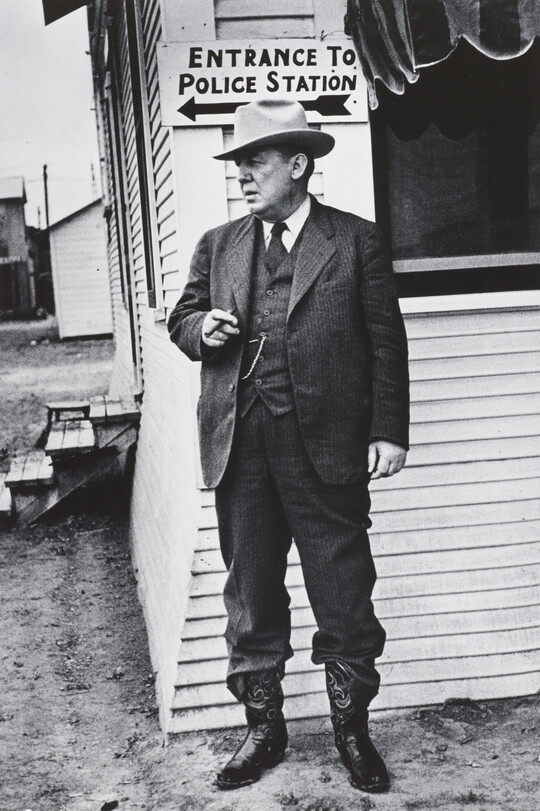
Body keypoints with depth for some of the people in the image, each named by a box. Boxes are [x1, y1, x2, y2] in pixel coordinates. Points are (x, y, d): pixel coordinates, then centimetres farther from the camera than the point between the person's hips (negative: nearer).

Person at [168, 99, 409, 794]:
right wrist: (201, 328, -5)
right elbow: (182, 319, 20)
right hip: (240, 444, 4)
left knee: (343, 592, 4)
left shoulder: (356, 240, 3)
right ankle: (263, 729, 25)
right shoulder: (217, 245, 14)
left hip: (326, 445, -3)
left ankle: (351, 728, 22)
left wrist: (389, 432, -5)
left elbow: (385, 342, 1)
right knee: (250, 593, 10)